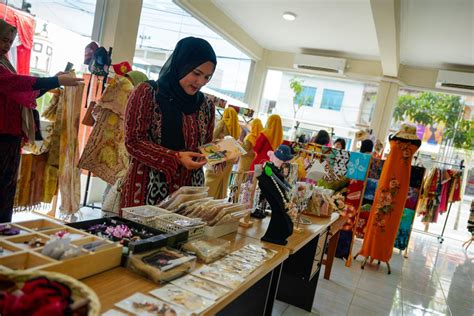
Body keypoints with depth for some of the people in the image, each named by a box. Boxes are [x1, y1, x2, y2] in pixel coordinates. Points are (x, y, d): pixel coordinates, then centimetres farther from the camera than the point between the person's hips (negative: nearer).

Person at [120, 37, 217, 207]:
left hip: (189, 191, 4)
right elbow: (133, 142, -10)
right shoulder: (147, 93, -6)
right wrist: (176, 158, -20)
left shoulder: (204, 106, 9)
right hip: (148, 188, -4)